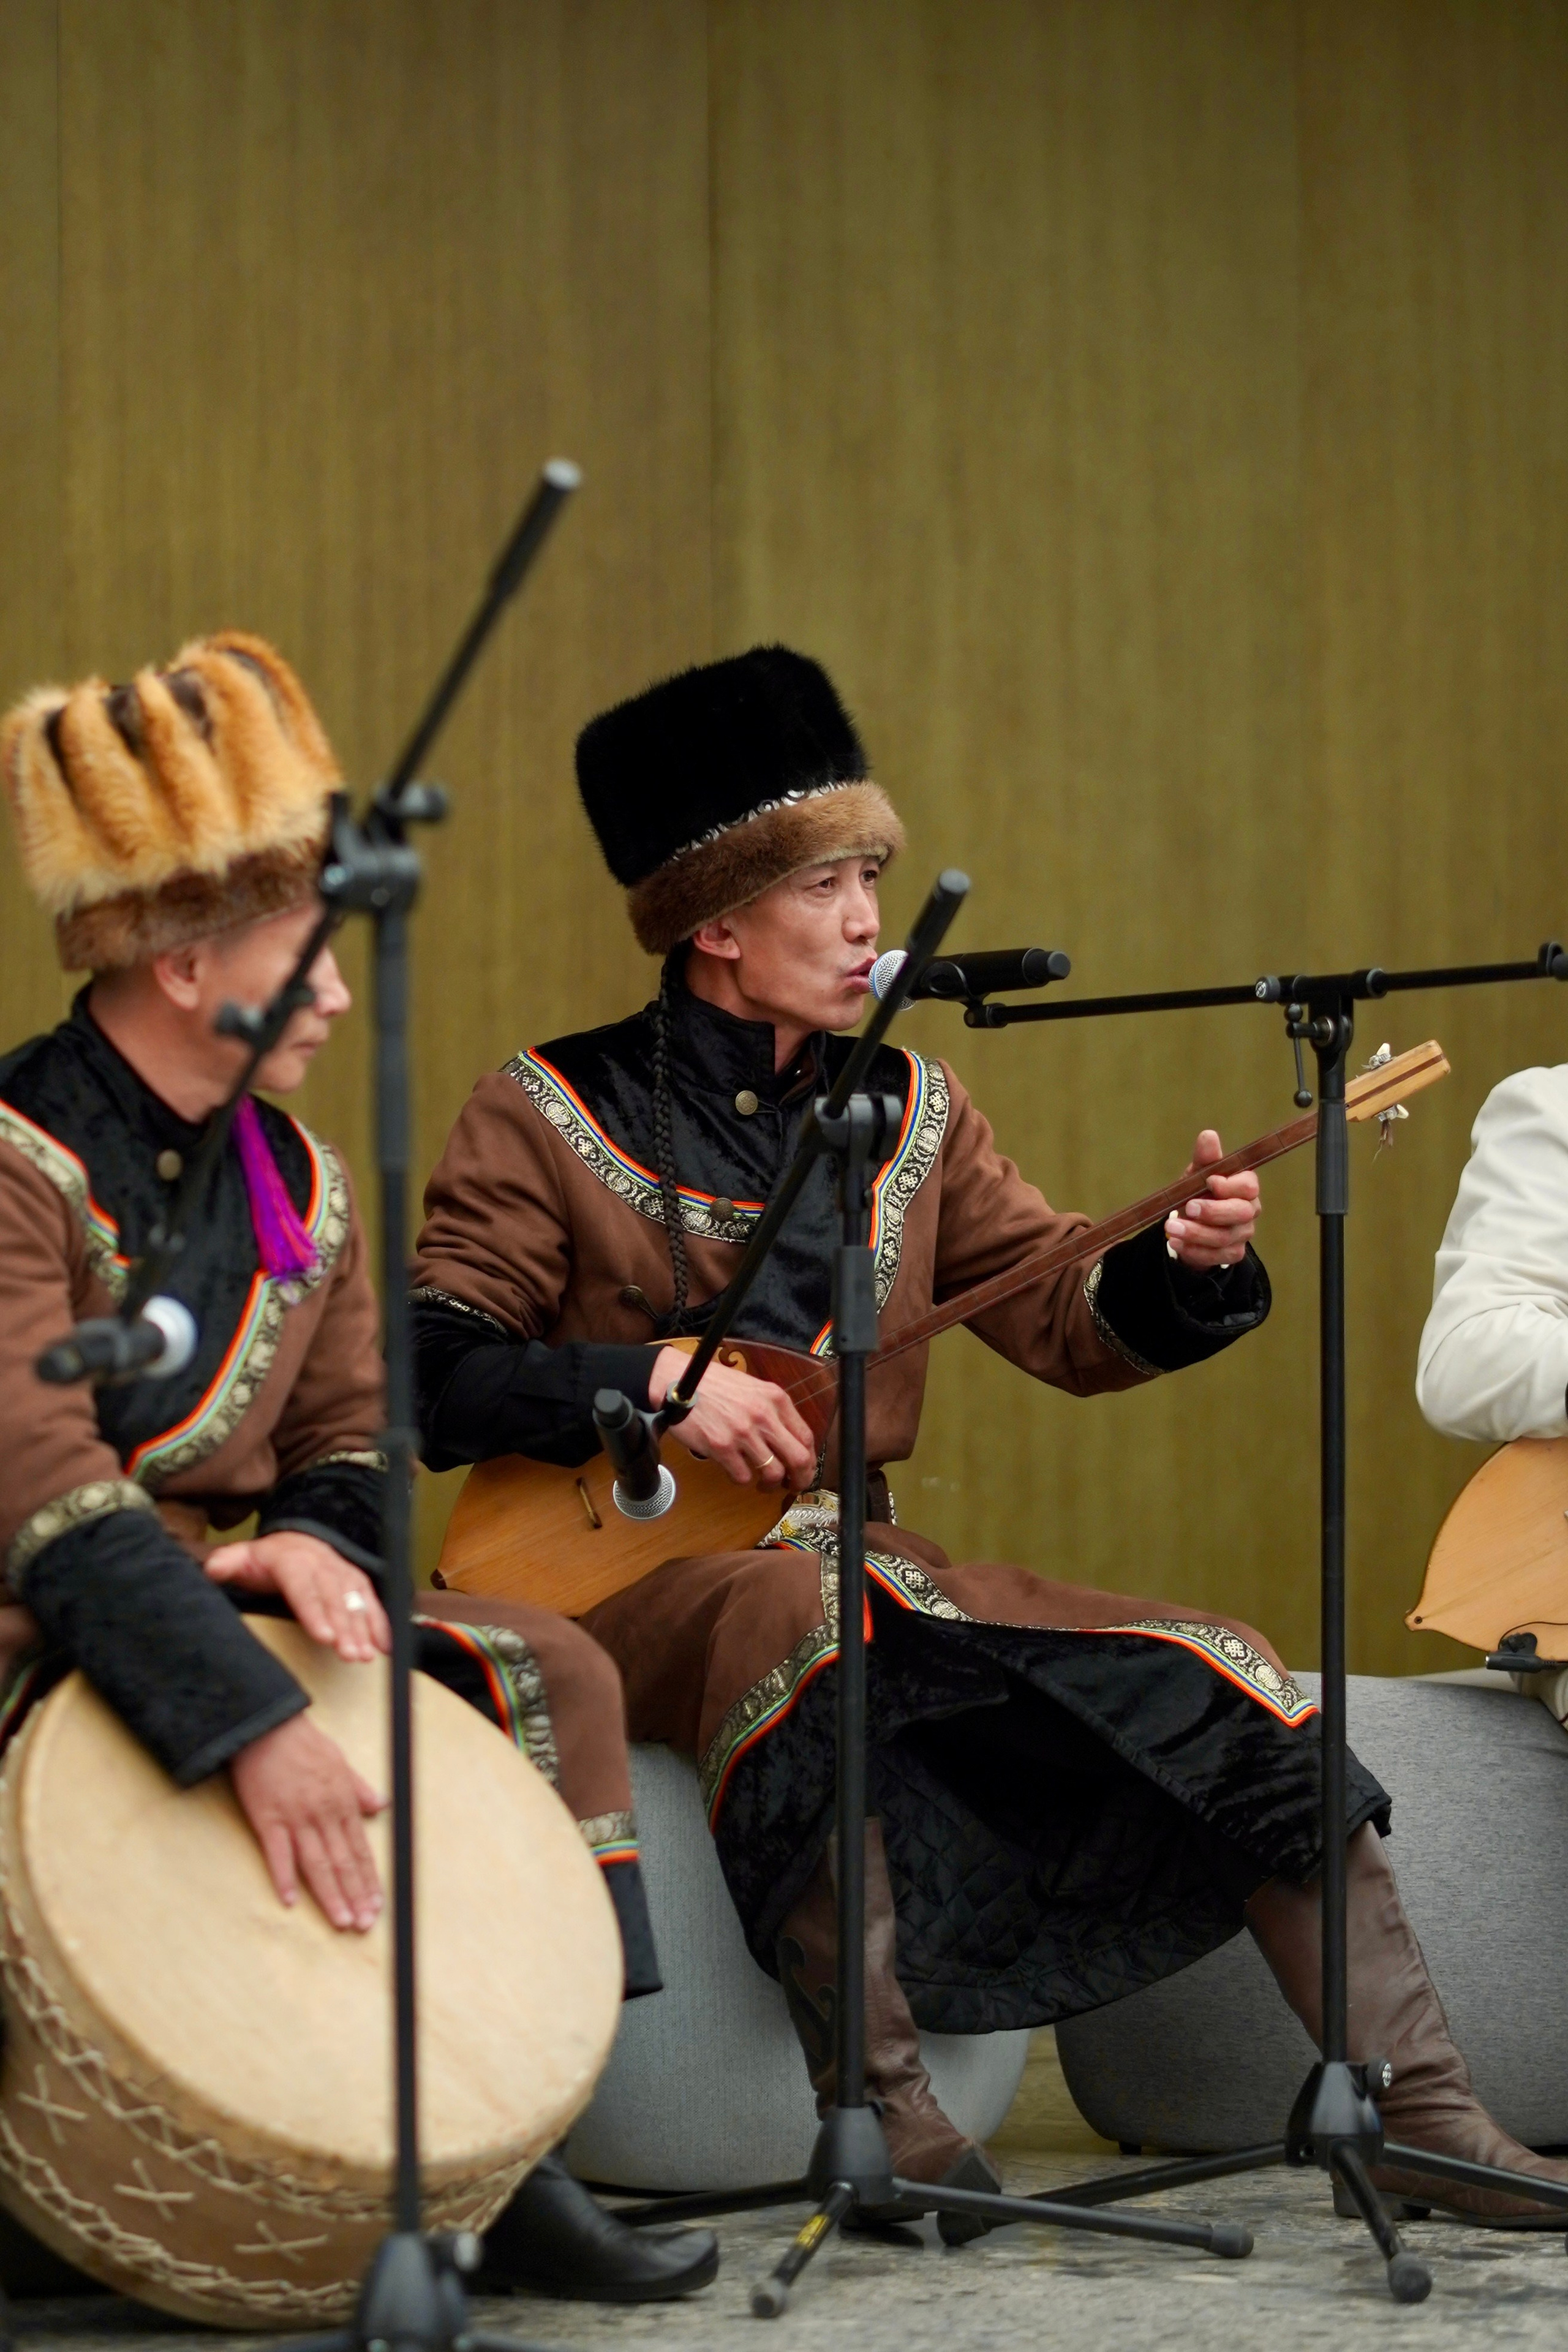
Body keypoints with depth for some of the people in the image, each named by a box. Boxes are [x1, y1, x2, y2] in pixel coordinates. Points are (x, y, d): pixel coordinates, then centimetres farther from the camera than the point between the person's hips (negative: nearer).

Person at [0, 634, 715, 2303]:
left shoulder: (298, 1189, 9)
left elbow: (345, 1448, 13)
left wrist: (311, 1552, -14)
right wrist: (253, 1724, -38)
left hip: (225, 1618, 8)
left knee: (543, 1669, -6)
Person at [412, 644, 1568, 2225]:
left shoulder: (906, 1109, 13)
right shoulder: (549, 1118, -3)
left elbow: (1069, 1322, 11)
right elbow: (426, 1377, -10)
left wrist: (1185, 1264, -10)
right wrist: (647, 1379, -23)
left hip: (863, 1555, 6)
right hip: (637, 1576, -6)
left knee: (1222, 1676, -11)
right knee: (803, 1601, -41)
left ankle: (1429, 2118, -12)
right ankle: (876, 2107, -36)